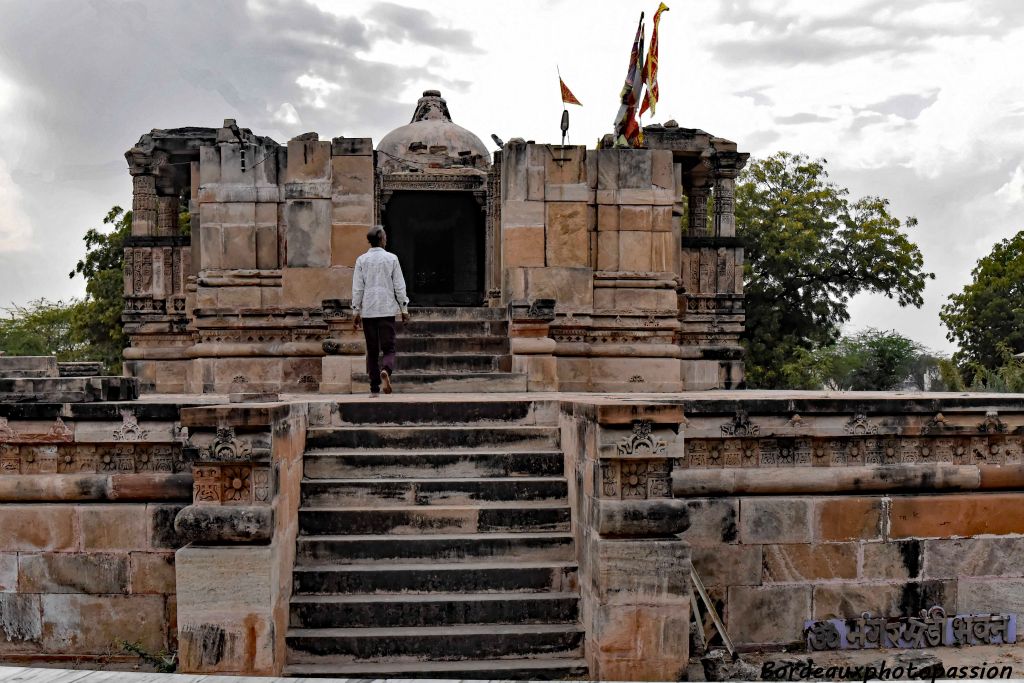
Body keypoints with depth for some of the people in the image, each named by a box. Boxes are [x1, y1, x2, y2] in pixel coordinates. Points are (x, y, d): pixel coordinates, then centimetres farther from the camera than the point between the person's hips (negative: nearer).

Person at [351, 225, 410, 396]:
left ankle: (374, 388, 7)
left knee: (372, 350, 8)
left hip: (368, 310, 2)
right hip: (387, 309, -2)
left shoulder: (361, 260, 3)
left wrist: (356, 311, 8)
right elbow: (399, 286, 0)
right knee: (388, 347, 1)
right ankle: (386, 370, -30)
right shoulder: (391, 258, 0)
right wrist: (404, 309, 6)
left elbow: (357, 288, 2)